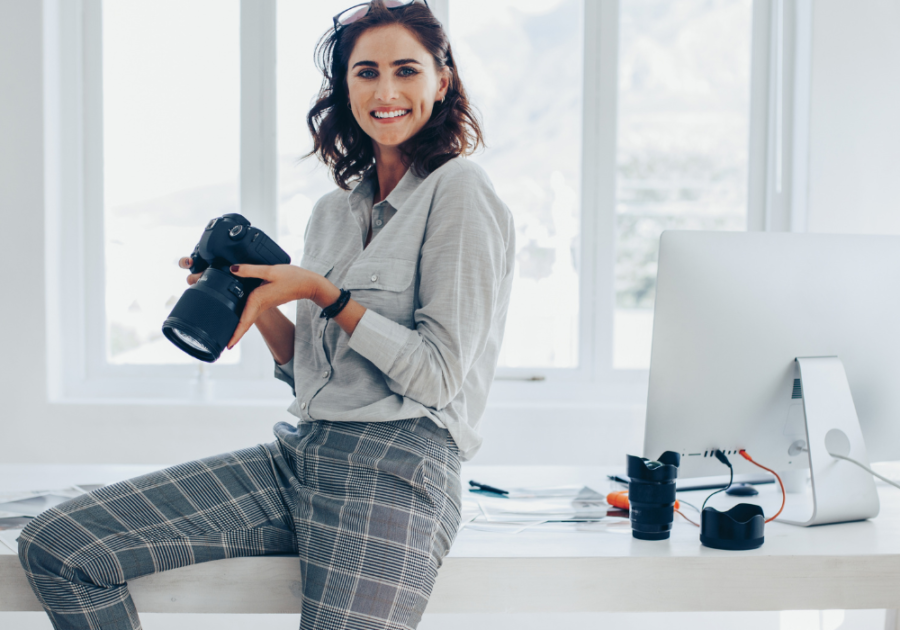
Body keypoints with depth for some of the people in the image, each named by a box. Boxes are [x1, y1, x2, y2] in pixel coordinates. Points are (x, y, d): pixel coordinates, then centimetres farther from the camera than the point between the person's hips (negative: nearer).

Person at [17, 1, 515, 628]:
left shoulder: (459, 189, -4)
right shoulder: (334, 210, 17)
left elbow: (438, 376, -9)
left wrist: (321, 293, -11)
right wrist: (260, 302, 2)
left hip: (397, 471, -6)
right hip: (300, 455, 7)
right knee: (56, 545, -5)